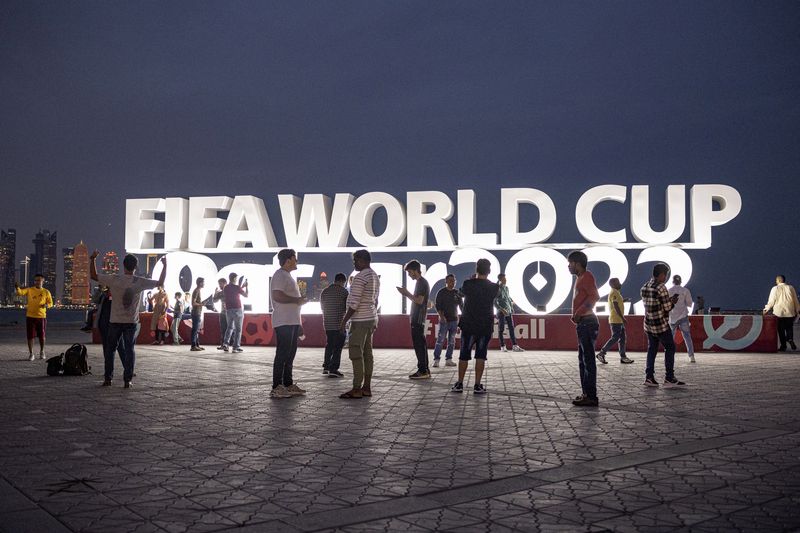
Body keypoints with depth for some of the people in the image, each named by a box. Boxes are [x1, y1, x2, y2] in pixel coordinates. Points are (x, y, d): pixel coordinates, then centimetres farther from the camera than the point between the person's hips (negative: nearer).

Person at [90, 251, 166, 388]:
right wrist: (164, 266, 8)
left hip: (115, 321, 0)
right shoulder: (140, 282, -8)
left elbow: (93, 275, 0)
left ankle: (108, 378, 13)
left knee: (110, 349, 12)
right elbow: (160, 283, 0)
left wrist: (92, 259, 11)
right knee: (129, 350, 6)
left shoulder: (114, 279, -9)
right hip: (132, 322, 0)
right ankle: (128, 380, 5)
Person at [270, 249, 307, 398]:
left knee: (290, 354, 13)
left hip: (292, 321, 10)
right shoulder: (280, 275, -12)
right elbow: (277, 296, -24)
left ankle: (288, 384, 19)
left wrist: (299, 299, 14)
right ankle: (277, 387, -6)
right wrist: (297, 300, -17)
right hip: (283, 322, -10)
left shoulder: (288, 275, 21)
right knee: (282, 354, -9)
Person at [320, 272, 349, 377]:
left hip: (327, 323, 6)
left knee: (329, 345, 19)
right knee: (338, 346, -2)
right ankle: (333, 370, -5)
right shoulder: (343, 291, -9)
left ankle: (326, 366, 22)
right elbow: (348, 307, -5)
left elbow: (322, 306, 15)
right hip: (339, 323, -6)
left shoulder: (324, 291, 8)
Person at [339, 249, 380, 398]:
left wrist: (344, 321, -14)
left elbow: (354, 303, -19)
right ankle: (366, 387, 13)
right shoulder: (375, 277, 15)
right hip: (371, 319, 10)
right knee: (367, 353, 10)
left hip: (360, 320, -10)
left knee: (356, 354, -7)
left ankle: (357, 389, -7)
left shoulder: (360, 277, -15)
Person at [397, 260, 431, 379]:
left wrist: (407, 293, -11)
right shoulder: (421, 282, 19)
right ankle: (425, 370, 15)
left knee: (419, 344, -9)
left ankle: (422, 371, -9)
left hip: (418, 319, -10)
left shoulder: (421, 282, -12)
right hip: (418, 319, 10)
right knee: (421, 344, 11)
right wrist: (407, 294, 13)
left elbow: (419, 301, -20)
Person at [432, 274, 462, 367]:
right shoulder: (441, 292, -3)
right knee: (440, 340, -8)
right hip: (444, 320, -4)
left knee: (451, 341, 7)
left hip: (454, 320, 5)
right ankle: (436, 360, -5)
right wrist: (441, 316, -19)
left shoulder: (457, 293, 8)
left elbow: (461, 305, 13)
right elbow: (437, 306, -6)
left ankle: (448, 360, 13)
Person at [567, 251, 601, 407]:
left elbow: (594, 296, -24)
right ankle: (586, 394, 21)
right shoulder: (580, 278, 20)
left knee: (588, 360, -8)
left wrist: (578, 313, -22)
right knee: (583, 360, 14)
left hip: (587, 322, -11)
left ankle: (591, 397, -6)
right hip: (583, 324, 11)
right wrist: (576, 315, 11)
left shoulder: (586, 276, -10)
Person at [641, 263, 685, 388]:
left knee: (652, 349, 11)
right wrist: (673, 301, 6)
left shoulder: (644, 287, 8)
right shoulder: (661, 288, -17)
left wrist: (669, 299, 17)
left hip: (648, 325, 7)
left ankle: (649, 377, 9)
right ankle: (669, 379, 2)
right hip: (661, 325, -7)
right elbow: (667, 308, -15)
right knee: (670, 348, 3)